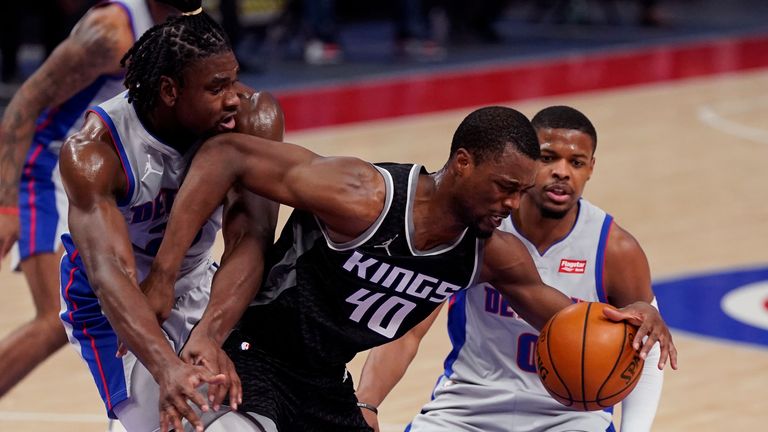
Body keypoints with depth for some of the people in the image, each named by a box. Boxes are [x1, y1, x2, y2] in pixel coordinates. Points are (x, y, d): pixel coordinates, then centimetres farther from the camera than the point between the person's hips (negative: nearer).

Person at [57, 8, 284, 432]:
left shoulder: (253, 116, -25)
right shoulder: (92, 153, -34)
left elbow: (249, 238, -33)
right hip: (115, 301, -4)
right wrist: (168, 369, -61)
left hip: (197, 282, 4)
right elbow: (110, 274, -45)